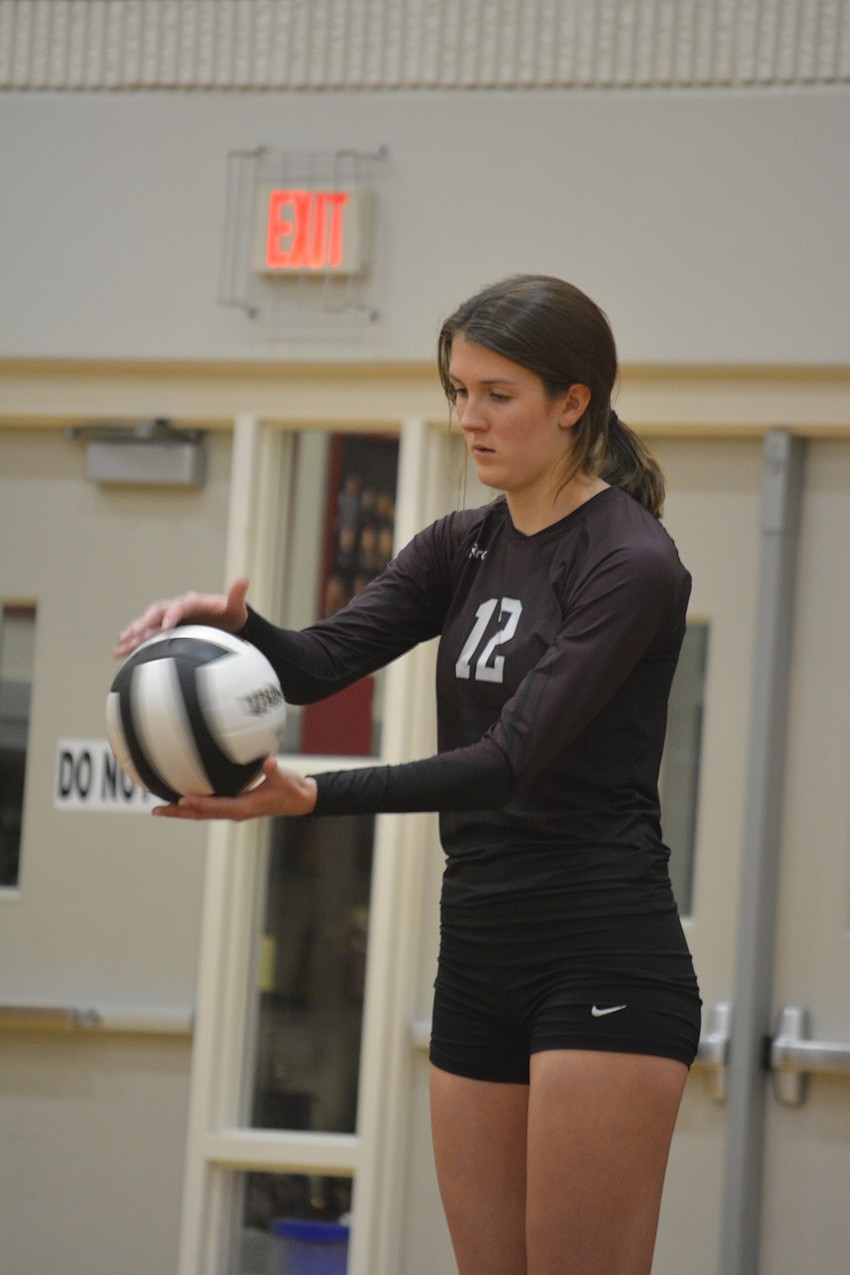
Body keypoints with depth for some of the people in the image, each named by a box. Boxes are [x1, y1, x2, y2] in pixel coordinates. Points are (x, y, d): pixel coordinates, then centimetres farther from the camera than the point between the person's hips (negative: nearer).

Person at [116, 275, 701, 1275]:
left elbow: (513, 758, -21)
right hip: (478, 963, 8)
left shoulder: (631, 564, -12)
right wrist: (234, 623, -22)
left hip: (605, 966, -8)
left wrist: (309, 797, -30)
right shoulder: (460, 550, 13)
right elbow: (319, 663, 0)